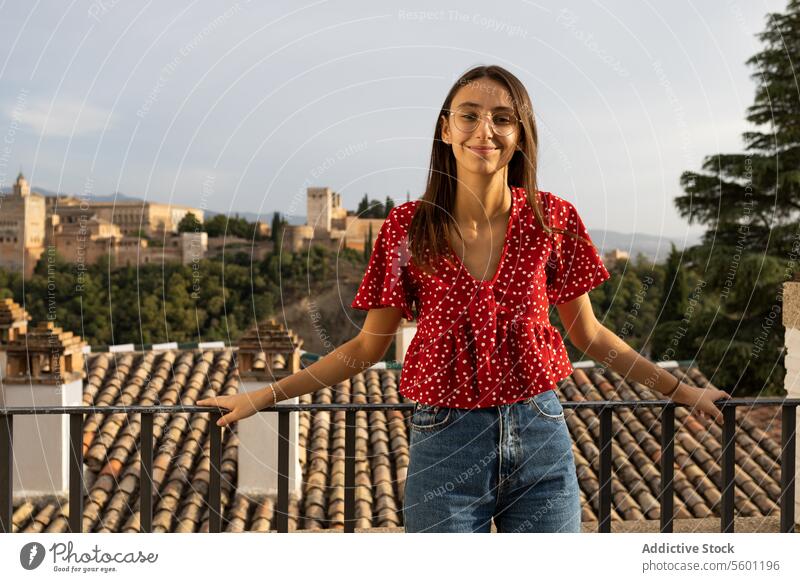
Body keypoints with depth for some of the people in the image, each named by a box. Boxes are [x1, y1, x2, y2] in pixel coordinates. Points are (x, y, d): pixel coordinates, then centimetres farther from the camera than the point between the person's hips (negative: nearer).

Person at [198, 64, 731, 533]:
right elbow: (369, 345, 4)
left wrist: (681, 390, 12)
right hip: (444, 444, -1)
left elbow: (589, 332, 10)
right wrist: (264, 397, 0)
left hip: (540, 440, 1)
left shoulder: (552, 218, -2)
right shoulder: (409, 227, -4)